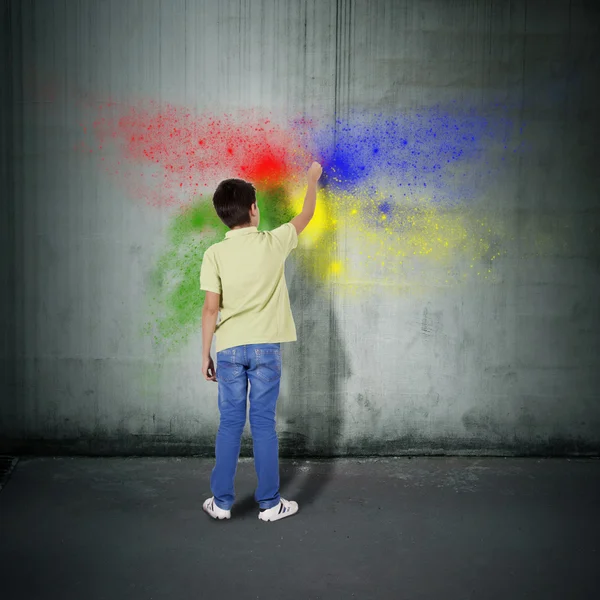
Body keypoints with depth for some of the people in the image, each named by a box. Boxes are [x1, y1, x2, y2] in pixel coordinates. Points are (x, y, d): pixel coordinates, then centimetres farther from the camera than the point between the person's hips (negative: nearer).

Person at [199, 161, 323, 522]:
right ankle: (270, 503, 14)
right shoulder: (274, 243, -4)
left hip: (230, 349, 1)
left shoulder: (215, 254, -5)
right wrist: (313, 179, 31)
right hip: (266, 347, -1)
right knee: (264, 424, 6)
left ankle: (222, 502, 18)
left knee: (230, 424, 10)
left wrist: (206, 354, 3)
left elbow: (211, 308, -6)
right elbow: (307, 215, 14)